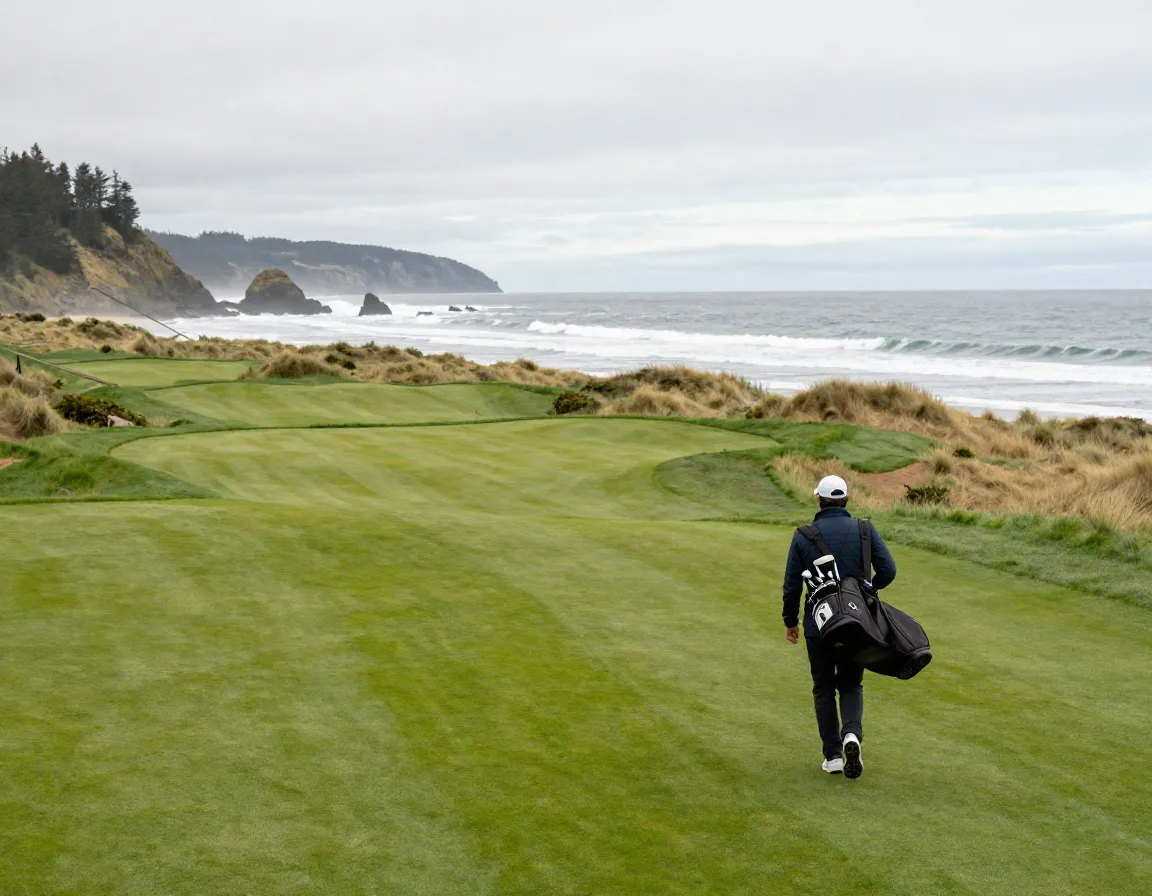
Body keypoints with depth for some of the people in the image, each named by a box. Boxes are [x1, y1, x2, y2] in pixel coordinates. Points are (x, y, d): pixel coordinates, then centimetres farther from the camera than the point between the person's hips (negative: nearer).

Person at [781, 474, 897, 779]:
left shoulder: (803, 536, -3)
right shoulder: (864, 530, -1)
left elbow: (792, 584, -1)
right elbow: (888, 571, -5)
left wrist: (790, 621, 13)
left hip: (818, 625, -1)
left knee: (823, 689, 14)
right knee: (851, 685, 15)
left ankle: (833, 756, 11)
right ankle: (852, 734, -13)